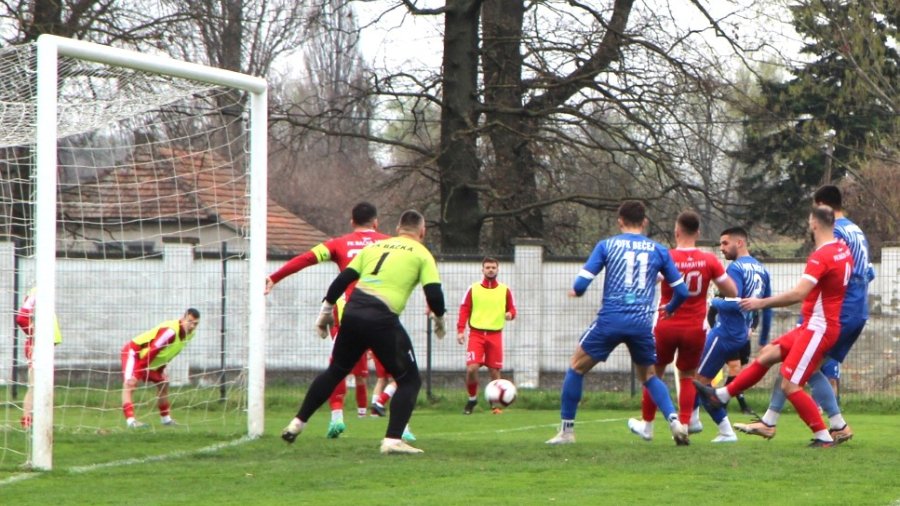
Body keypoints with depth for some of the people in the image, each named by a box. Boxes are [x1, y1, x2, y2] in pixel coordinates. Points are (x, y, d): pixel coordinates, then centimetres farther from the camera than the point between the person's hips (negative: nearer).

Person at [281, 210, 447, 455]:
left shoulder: (374, 246, 21)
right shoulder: (421, 254, 7)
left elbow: (343, 279, 16)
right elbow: (434, 294, -1)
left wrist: (326, 311, 24)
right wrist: (439, 321, 17)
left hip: (352, 313, 5)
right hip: (383, 320, -5)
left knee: (335, 372, 23)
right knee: (409, 380, 8)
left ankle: (297, 423, 25)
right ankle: (393, 440, -5)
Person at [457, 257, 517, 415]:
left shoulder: (505, 290, 8)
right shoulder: (473, 289, 5)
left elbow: (512, 310, 13)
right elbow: (464, 310, 4)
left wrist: (510, 314, -12)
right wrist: (460, 330, -6)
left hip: (495, 335, 1)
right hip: (476, 333, -1)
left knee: (494, 371, 1)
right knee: (471, 368, -14)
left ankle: (495, 404, 16)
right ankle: (472, 399, 8)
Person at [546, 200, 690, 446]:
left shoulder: (607, 245, 5)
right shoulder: (658, 250, 10)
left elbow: (582, 283, -1)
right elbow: (681, 291, 13)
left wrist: (575, 291, 23)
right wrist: (669, 310, 34)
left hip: (610, 320, -2)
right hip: (642, 323, 2)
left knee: (576, 367, 15)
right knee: (648, 376, 22)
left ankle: (566, 430, 12)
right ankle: (675, 421, 1)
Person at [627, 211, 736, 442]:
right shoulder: (709, 260, -7)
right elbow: (732, 292, -2)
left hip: (666, 327, -1)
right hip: (695, 328, 1)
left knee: (654, 373, 17)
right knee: (688, 377, 13)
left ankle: (647, 425, 25)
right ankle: (684, 426, 2)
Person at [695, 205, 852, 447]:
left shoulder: (821, 256, -22)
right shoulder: (844, 251, 6)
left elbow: (798, 293, -29)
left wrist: (762, 302, -21)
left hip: (818, 328, -10)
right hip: (814, 326, 10)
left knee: (790, 385, -8)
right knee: (768, 354, 15)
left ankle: (823, 437, -5)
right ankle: (721, 395, 20)